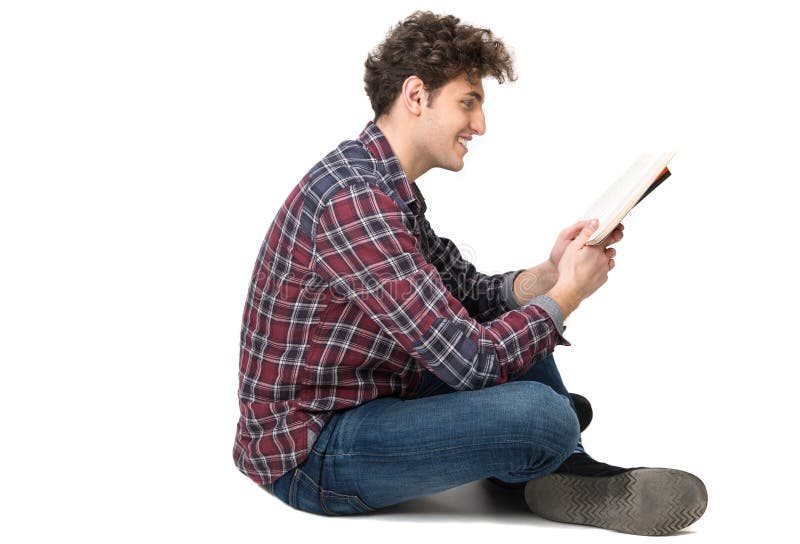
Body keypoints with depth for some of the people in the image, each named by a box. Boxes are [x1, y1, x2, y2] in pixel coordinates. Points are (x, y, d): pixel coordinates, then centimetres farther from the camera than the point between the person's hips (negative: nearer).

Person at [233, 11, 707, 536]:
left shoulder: (386, 187, 8)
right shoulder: (354, 200, -25)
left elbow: (471, 294, 12)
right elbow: (468, 360, -26)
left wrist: (548, 274, -7)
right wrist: (569, 292, -12)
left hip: (367, 401, 10)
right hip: (310, 454, -10)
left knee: (511, 319, 15)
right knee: (543, 415, -25)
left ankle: (563, 466, 14)